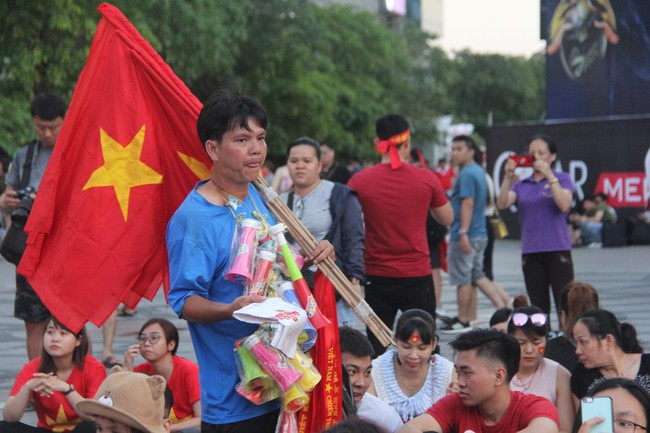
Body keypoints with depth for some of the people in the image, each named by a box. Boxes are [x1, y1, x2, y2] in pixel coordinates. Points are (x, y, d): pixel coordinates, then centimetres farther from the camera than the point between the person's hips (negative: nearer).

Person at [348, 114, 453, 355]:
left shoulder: (359, 182, -5)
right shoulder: (427, 179, -5)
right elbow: (447, 219, 10)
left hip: (377, 278, 1)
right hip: (417, 276, -1)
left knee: (375, 347, 8)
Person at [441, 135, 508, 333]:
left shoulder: (467, 174, -15)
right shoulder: (478, 171, 16)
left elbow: (468, 204, -22)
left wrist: (463, 233, -26)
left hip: (466, 236, -10)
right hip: (480, 234, 10)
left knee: (462, 279, -1)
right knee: (477, 276, 16)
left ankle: (462, 322, 6)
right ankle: (504, 306, 7)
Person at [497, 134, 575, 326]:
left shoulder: (562, 179, 4)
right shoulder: (522, 184, 13)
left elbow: (564, 205, -14)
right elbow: (502, 204, -3)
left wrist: (549, 176, -17)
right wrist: (508, 177, -14)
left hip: (558, 250, -4)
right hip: (531, 252, 4)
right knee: (538, 308, 7)